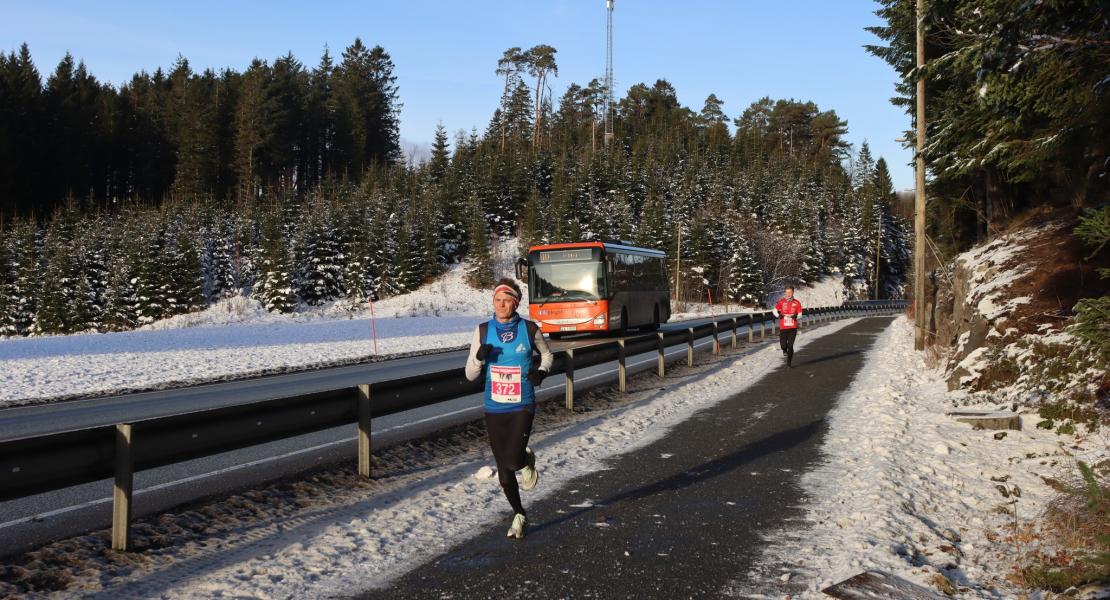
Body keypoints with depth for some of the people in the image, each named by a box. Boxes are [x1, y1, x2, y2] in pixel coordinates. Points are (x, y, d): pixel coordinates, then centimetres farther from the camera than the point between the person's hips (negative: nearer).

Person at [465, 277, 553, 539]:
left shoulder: (529, 329, -4)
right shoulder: (483, 331, -1)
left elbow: (547, 354, 15)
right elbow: (470, 375, 3)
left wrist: (542, 371, -5)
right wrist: (479, 358, -17)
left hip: (522, 407, -2)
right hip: (494, 409, 2)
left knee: (513, 461, -21)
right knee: (504, 473, 8)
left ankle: (527, 460, 16)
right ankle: (519, 515, 32)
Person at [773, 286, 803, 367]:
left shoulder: (796, 303, 1)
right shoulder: (781, 301, 1)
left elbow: (800, 314, 4)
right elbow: (775, 310, 3)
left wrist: (795, 316, -17)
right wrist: (779, 315, -17)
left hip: (793, 327, 0)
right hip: (783, 327, 0)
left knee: (790, 345, -3)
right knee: (783, 345, -7)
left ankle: (789, 362, 10)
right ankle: (785, 350, 30)